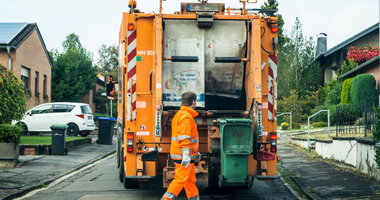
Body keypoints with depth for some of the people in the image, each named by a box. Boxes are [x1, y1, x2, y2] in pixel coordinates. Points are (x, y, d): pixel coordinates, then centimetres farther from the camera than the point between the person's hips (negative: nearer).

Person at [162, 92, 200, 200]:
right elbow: (184, 137, -23)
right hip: (183, 156, -10)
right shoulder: (186, 117, -14)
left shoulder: (179, 114, 19)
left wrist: (195, 152, 30)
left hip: (178, 154, 10)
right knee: (181, 179, -7)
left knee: (190, 179, 15)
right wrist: (186, 154, -26)